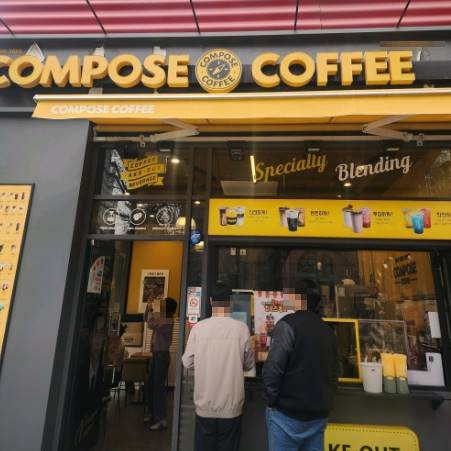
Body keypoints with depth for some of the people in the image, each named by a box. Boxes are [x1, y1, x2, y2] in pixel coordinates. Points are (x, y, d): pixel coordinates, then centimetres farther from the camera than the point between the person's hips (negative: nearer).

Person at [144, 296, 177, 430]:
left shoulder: (168, 321, -19)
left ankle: (162, 419, 2)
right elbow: (146, 320, 20)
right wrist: (149, 308, 5)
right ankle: (152, 413, 30)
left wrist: (154, 310, -17)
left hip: (162, 355, -9)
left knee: (159, 386, -6)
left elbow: (151, 324, -30)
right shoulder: (161, 318, 9)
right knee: (150, 385, 17)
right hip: (155, 354, 9)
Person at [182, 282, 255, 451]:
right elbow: (249, 364, -1)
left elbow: (187, 362, 0)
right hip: (231, 407, -1)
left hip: (204, 406, 1)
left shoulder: (198, 328, -11)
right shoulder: (241, 328, -13)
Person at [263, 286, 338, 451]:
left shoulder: (289, 324, -16)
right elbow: (333, 372, 13)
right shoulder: (328, 331, 7)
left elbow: (272, 368, -21)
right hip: (319, 414, 7)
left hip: (288, 413, -7)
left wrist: (271, 401, -8)